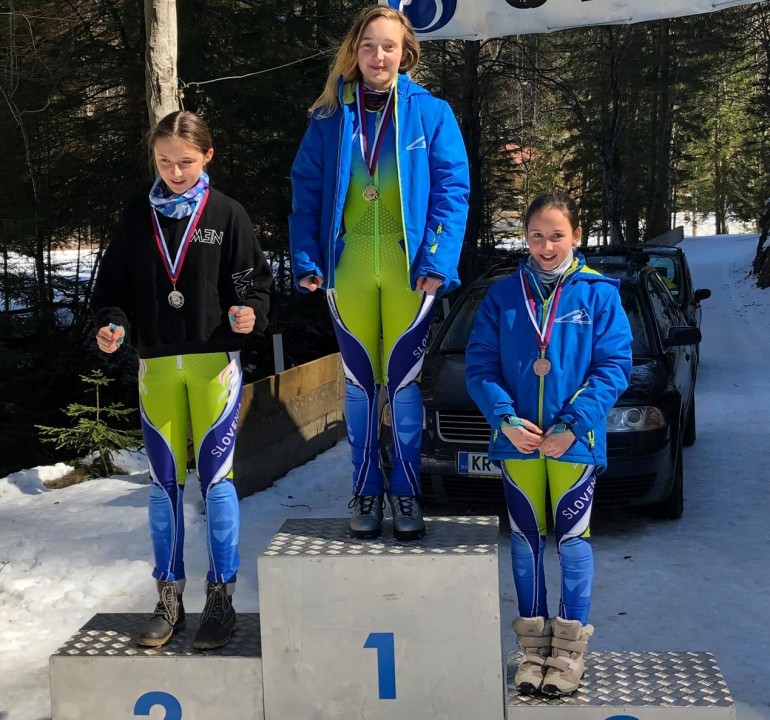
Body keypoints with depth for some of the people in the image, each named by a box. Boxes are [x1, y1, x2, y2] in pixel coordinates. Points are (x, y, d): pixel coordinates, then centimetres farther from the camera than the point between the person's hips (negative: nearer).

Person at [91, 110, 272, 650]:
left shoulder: (227, 215, 0)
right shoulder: (137, 218, 7)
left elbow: (255, 278, 0)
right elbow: (113, 285, 9)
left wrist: (251, 313, -20)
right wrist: (112, 323, -9)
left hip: (215, 362, -3)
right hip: (157, 365, 3)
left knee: (216, 478, -3)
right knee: (165, 482, 7)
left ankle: (221, 597, 9)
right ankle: (169, 598, 17)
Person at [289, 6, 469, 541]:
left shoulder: (431, 113, 1)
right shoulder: (330, 116, 7)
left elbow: (452, 189, -3)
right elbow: (306, 191, 6)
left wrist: (439, 260, -13)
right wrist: (306, 260, -3)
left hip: (409, 268, -2)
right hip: (348, 266, 2)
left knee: (403, 381, 4)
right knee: (360, 382, 10)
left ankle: (406, 491, 17)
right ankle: (365, 490, 20)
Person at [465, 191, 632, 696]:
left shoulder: (598, 293, -2)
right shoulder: (503, 296, 4)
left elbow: (614, 366, -8)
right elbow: (480, 365, 1)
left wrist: (572, 426, -16)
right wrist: (505, 418, -14)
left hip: (575, 441, -2)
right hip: (517, 440, 2)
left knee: (573, 538, 6)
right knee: (526, 540, 10)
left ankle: (571, 647, 18)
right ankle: (533, 644, 23)